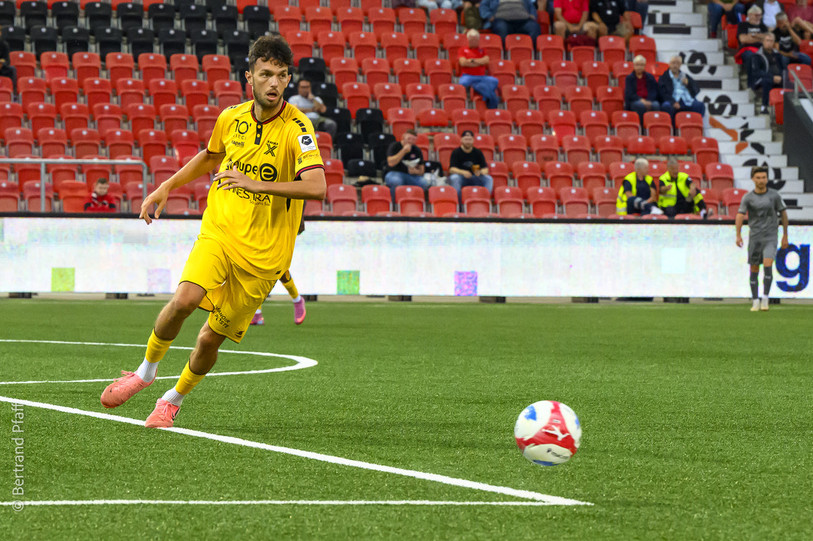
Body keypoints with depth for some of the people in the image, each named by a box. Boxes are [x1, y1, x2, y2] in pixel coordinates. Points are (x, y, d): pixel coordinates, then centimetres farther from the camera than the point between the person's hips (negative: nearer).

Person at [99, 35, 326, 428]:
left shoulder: (297, 128, -14)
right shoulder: (231, 118, 2)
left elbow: (316, 187, -29)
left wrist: (257, 184, -36)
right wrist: (166, 187, 21)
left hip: (263, 252, -2)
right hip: (219, 233, 2)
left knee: (211, 339, 1)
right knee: (186, 298, -25)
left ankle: (173, 400, 29)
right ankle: (147, 370, 0)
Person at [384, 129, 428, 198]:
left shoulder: (417, 150, 9)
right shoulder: (394, 146, -1)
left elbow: (421, 170, 12)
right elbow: (391, 163, -17)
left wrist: (415, 171, -13)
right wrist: (403, 151, -18)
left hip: (411, 175, 3)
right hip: (394, 173, -3)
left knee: (424, 183, -28)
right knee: (396, 181, -41)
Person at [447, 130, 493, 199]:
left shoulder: (478, 152, 5)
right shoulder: (456, 152, -2)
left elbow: (485, 169, 1)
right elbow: (452, 169, -13)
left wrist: (480, 172, -24)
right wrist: (463, 172, -33)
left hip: (475, 179, 2)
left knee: (488, 179, -23)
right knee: (454, 178, -36)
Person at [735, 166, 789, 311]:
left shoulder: (774, 195, -1)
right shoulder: (747, 197, -2)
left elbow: (783, 214, 8)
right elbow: (740, 216, -10)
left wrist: (785, 236, 9)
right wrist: (738, 235, -25)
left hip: (770, 237, -1)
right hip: (754, 237, 1)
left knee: (767, 265, -19)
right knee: (754, 269, 4)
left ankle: (765, 298, -13)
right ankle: (755, 301, 14)